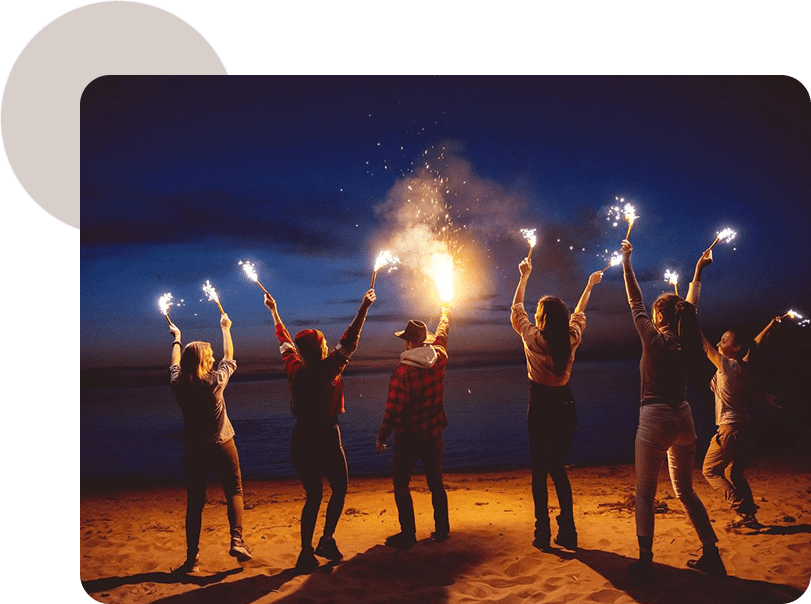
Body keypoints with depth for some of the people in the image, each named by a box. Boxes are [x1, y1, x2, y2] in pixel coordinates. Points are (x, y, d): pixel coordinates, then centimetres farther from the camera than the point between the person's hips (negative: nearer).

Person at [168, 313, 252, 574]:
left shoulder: (179, 385, -6)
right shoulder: (215, 381, -14)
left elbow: (175, 365, 16)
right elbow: (229, 358, 4)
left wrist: (177, 339, 33)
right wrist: (226, 329, 18)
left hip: (194, 450, 3)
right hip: (222, 445, -3)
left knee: (194, 502, 8)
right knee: (234, 491, 11)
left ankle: (192, 557, 9)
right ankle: (236, 539, -5)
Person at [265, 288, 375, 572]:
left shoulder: (295, 370, 0)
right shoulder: (329, 370, -13)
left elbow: (285, 342, 15)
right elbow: (349, 341, -10)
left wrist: (274, 311, 28)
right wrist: (363, 308, -4)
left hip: (300, 441, 5)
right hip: (326, 439, -5)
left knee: (313, 495, 13)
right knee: (339, 489, 15)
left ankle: (306, 552, 11)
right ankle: (327, 539, 8)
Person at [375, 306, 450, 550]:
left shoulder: (402, 372, -22)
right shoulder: (439, 359, -6)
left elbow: (393, 410, -19)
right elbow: (441, 337, 16)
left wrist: (381, 436, -5)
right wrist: (445, 317, 37)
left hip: (407, 439, -5)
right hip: (433, 436, 5)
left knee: (401, 485, 9)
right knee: (436, 483, 17)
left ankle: (408, 534, 11)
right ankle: (442, 530, 25)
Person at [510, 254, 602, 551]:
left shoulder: (532, 338, -12)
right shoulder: (571, 339, -4)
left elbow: (516, 309, 5)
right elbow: (579, 314, 17)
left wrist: (524, 277, 16)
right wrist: (589, 285, 33)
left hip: (540, 407, -3)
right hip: (565, 406, 4)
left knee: (540, 470, 5)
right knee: (558, 468, 14)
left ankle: (543, 533, 6)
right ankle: (568, 532, 14)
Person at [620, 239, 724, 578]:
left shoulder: (654, 338, -9)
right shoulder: (687, 344, 3)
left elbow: (635, 303, 1)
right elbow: (690, 307, 21)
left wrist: (627, 263, 11)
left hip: (655, 419, -6)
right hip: (683, 419, 6)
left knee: (645, 493, 4)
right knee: (685, 490, 17)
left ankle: (645, 561, 3)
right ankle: (711, 556, 17)